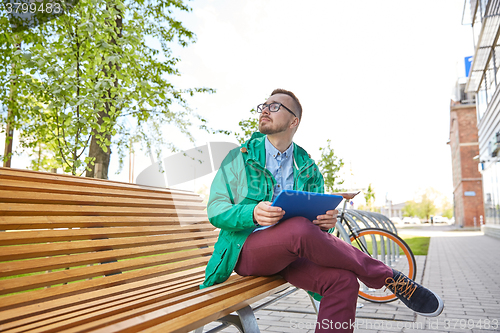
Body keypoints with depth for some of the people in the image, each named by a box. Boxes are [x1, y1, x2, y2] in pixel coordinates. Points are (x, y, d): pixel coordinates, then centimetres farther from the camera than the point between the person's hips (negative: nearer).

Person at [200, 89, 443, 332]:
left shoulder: (308, 169, 12)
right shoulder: (239, 157, 5)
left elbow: (317, 217, 11)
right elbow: (215, 209, -4)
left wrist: (326, 222, -15)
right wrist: (253, 214, -25)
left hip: (290, 251, 3)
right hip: (246, 249, -3)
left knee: (343, 280, -27)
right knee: (299, 229, -33)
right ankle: (389, 277, -14)